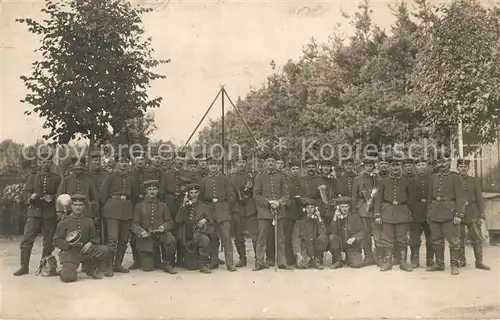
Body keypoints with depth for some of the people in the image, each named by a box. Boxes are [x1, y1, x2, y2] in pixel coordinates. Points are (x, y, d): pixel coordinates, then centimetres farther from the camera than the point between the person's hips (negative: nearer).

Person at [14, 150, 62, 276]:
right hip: (34, 211, 1)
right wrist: (30, 196, -17)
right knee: (27, 239, -6)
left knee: (48, 241, 3)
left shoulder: (56, 178, 10)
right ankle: (24, 266, 2)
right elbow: (25, 191, 5)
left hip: (50, 213, 0)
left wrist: (52, 198, -14)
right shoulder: (33, 177, 13)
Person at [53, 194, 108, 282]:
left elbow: (94, 237, 13)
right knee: (68, 277, -24)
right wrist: (69, 244, -21)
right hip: (70, 254, -4)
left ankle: (92, 270, 5)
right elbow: (56, 241, -3)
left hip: (85, 251, 4)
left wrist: (90, 243, -11)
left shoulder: (89, 221, 8)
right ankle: (65, 271, 16)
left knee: (103, 250, -20)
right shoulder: (64, 222, -3)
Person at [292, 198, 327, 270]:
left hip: (316, 249, 2)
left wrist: (319, 219, -11)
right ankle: (308, 261, 6)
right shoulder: (299, 222, 8)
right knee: (301, 265, -30)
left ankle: (316, 261, -12)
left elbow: (323, 233, -7)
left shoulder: (318, 221, 12)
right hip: (304, 250, -2)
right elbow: (295, 239, -2)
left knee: (322, 237, -28)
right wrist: (298, 254, -16)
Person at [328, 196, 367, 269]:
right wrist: (335, 219, -21)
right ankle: (338, 260, -12)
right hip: (340, 244, 1)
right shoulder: (336, 217, 1)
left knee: (357, 264, -23)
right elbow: (330, 232, -12)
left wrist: (354, 238, -22)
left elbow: (363, 232, -4)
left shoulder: (355, 217, 0)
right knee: (332, 237, -29)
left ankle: (349, 258, 15)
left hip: (352, 246, -1)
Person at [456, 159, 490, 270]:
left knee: (477, 238, -2)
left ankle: (479, 261, 4)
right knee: (460, 239, 2)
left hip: (472, 215, 1)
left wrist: (481, 215, -1)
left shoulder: (474, 181, 8)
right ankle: (462, 261, 12)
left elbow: (479, 199, 6)